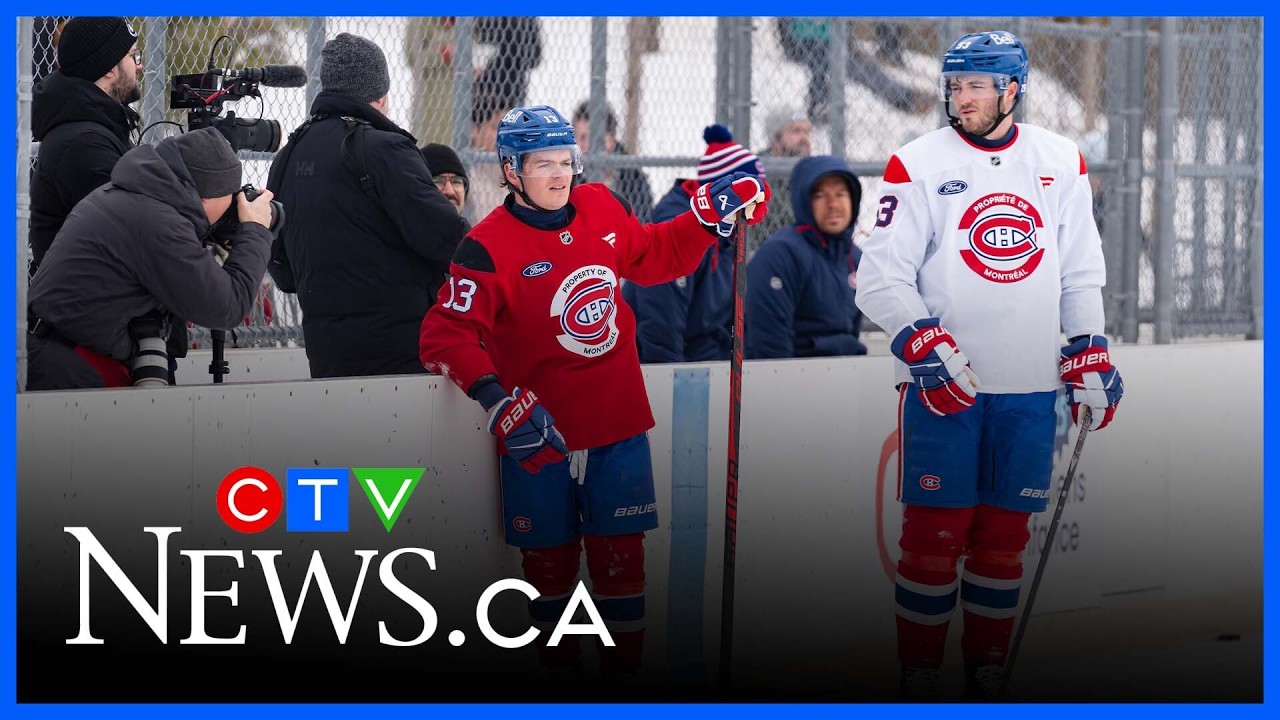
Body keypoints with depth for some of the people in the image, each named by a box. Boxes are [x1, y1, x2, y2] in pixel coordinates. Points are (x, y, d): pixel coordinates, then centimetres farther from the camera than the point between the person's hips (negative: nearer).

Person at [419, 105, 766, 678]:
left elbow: (657, 256, 21)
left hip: (617, 423, 3)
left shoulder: (605, 210, 3)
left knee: (620, 555, 6)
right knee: (550, 560, 8)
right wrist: (497, 398, -27)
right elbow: (445, 335, -16)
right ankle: (558, 671, 23)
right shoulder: (488, 248, -13)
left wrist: (710, 216, 10)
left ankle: (624, 669, 17)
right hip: (539, 433, -3)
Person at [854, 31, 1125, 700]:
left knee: (1004, 537, 8)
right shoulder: (918, 164, -4)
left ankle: (987, 672, 18)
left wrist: (1089, 356, 8)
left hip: (1030, 391, 3)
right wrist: (928, 346, -18)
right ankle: (919, 676, 7)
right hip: (942, 386, -3)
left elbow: (1081, 270, 14)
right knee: (935, 533, -3)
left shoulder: (1061, 161, 6)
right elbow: (879, 279, -7)